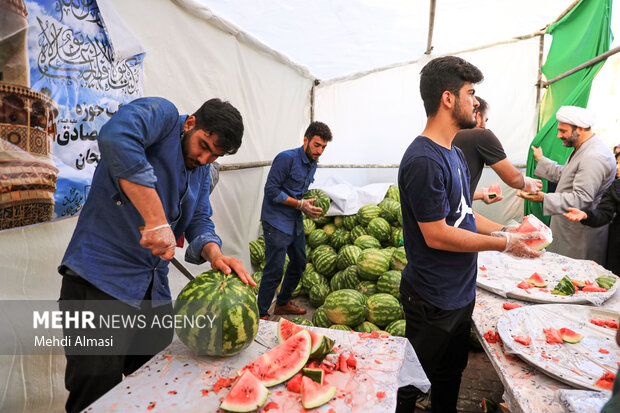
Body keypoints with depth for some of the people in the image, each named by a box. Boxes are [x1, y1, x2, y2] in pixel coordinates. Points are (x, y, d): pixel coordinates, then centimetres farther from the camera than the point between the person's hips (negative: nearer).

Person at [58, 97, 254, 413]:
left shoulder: (202, 170, 14)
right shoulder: (162, 114, -11)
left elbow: (199, 220, 9)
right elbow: (115, 138, -32)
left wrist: (213, 252, -14)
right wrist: (157, 221, -34)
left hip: (154, 289, 8)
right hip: (100, 279, -8)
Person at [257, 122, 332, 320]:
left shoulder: (312, 164, 11)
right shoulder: (287, 158, -16)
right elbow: (271, 190, -19)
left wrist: (310, 204, 2)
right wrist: (300, 204, -19)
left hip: (295, 222, 9)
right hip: (276, 222, -9)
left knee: (299, 264, 17)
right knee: (275, 270, -7)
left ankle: (283, 303, 36)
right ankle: (261, 315, 8)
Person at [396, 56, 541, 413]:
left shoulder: (455, 153, 8)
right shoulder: (424, 160, -24)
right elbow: (437, 235, -24)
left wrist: (504, 230, 2)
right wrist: (503, 244, -15)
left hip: (461, 291, 9)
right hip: (434, 301, -9)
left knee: (451, 376, 27)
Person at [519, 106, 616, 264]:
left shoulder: (594, 158, -23)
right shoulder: (582, 149, 12)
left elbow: (581, 199, -29)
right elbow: (562, 174, 23)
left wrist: (545, 199, -36)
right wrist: (541, 160, 27)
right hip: (568, 229, 10)